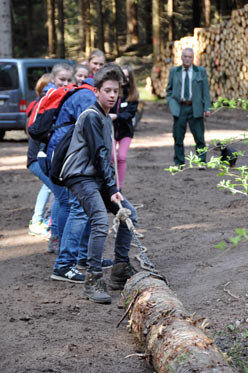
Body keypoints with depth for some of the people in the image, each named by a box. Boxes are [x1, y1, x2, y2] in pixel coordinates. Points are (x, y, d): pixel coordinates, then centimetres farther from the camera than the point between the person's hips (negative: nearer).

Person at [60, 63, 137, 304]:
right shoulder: (91, 116, -12)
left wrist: (112, 187, 12)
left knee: (128, 213, 7)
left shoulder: (107, 118, 17)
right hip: (81, 177, -10)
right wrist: (112, 188, -16)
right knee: (100, 221, -24)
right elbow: (98, 155, -16)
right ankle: (93, 281, -23)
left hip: (98, 178, 10)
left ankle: (120, 272, 14)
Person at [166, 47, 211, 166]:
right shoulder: (174, 71, 11)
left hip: (195, 108, -1)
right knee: (178, 137, 0)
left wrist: (207, 108, -3)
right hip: (179, 108, 1)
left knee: (199, 137, -3)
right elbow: (169, 89, 18)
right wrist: (171, 103, 3)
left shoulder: (201, 71, 8)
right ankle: (179, 163, 7)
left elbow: (205, 91, 5)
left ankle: (202, 162, 4)